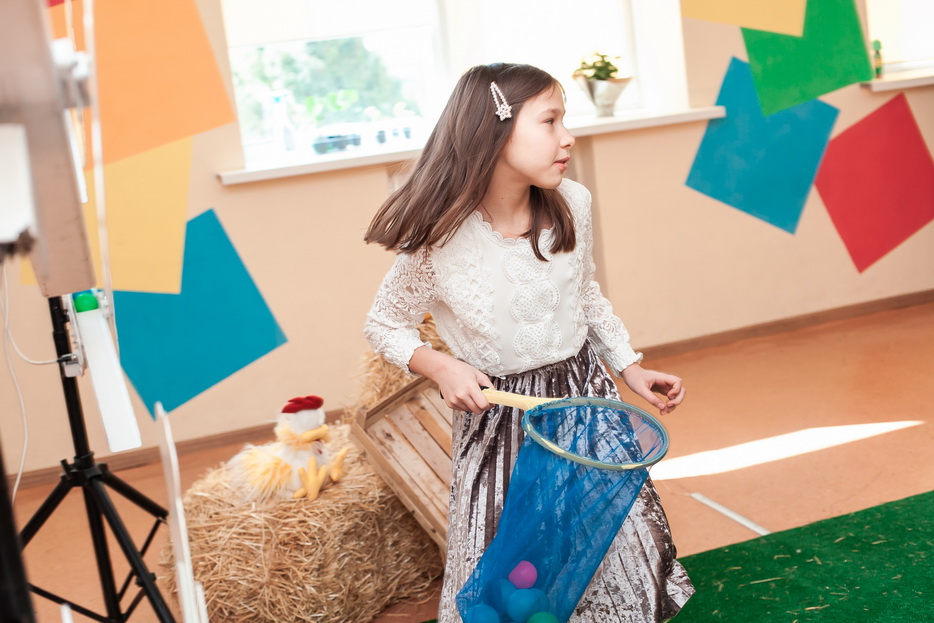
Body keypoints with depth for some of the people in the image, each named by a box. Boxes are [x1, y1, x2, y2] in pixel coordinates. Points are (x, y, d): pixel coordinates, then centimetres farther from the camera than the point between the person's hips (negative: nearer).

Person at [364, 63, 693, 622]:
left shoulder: (572, 204, -9)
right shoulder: (441, 241, -20)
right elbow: (385, 326, -4)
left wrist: (631, 368, 7)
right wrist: (439, 365, -21)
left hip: (586, 393, 4)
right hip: (499, 415, -3)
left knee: (618, 547, 12)